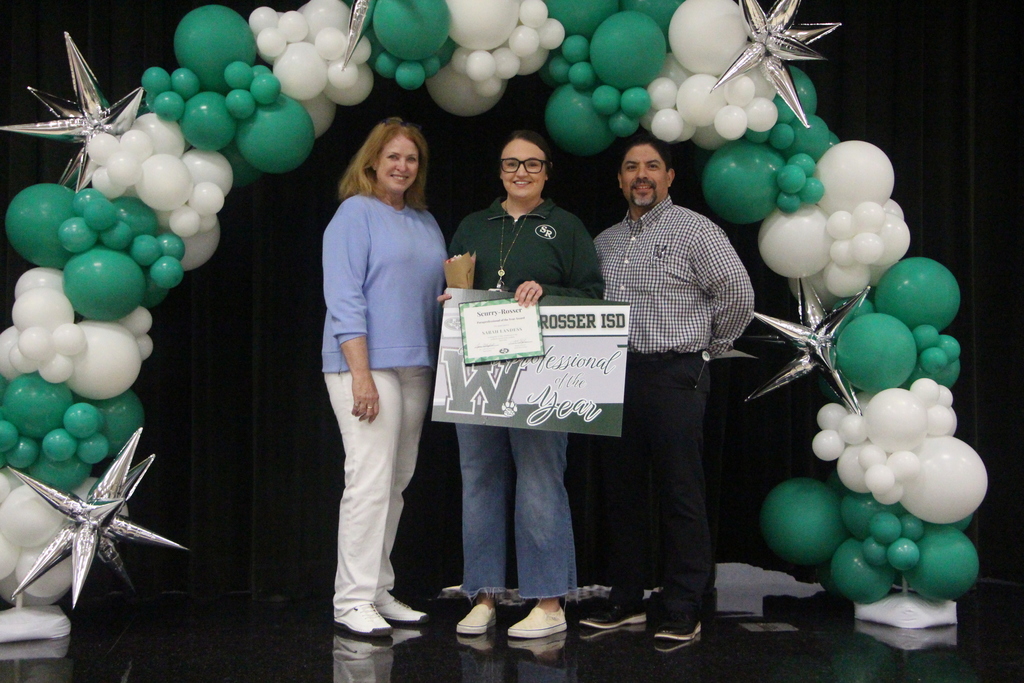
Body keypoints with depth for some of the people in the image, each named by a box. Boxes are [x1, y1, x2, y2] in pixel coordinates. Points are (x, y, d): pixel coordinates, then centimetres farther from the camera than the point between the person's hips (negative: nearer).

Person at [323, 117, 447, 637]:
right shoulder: (355, 213, -4)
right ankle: (353, 600, -4)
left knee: (397, 482, 9)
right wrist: (361, 373, -19)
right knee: (370, 480, -11)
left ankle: (378, 592, 17)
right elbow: (344, 300, -12)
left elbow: (440, 294, 22)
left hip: (416, 368, 7)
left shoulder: (425, 222, 18)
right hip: (367, 363, -7)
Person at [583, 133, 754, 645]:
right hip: (616, 376, 6)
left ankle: (684, 612, 3)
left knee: (680, 496, -4)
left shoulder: (694, 230, -2)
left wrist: (709, 347, 3)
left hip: (675, 377, -6)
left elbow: (738, 294, -4)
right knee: (620, 492, 10)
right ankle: (625, 601, 21)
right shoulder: (604, 243, 17)